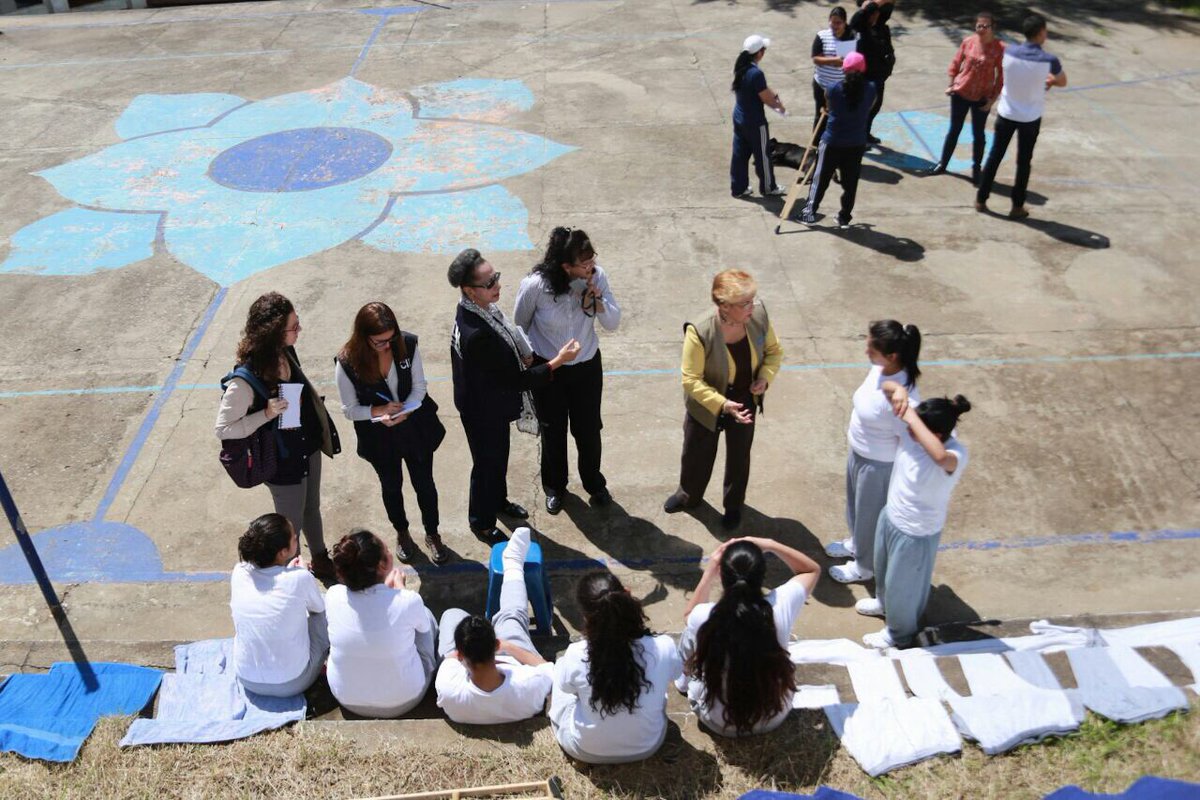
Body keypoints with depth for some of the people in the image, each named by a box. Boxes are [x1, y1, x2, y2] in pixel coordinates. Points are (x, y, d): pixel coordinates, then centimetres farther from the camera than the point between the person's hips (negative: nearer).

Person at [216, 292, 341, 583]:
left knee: (312, 508, 28)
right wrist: (267, 413, -32)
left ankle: (320, 560, 51)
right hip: (283, 461, -7)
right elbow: (223, 429, -24)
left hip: (309, 447, 7)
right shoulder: (245, 381, -32)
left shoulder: (285, 352, -11)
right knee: (291, 522, 16)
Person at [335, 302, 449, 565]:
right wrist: (379, 411, -30)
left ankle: (432, 534, 41)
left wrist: (404, 411, -28)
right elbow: (349, 409, -13)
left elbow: (419, 387, -9)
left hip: (415, 428, 1)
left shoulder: (407, 344, -20)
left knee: (424, 484, 16)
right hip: (379, 437, 0)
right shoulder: (347, 362, -23)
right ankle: (402, 533, 49)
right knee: (391, 486, 23)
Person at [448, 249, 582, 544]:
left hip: (492, 404, 8)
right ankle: (482, 522, 41)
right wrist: (557, 362, -27)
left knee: (499, 456, 30)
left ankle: (498, 501, 56)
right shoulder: (476, 334, -40)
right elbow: (516, 380, -31)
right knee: (487, 464, 16)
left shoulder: (477, 308, -11)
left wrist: (521, 354, -9)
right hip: (483, 412, -8)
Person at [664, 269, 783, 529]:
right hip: (706, 407, -3)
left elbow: (774, 350, -2)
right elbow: (692, 380, -26)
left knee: (739, 457, 24)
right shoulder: (700, 332, -34)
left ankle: (734, 504, 51)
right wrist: (722, 404, -35)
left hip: (745, 403, 3)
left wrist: (765, 377, -19)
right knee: (697, 455, 23)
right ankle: (689, 495, 54)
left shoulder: (759, 316, -22)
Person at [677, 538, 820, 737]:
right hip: (774, 718, 1)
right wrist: (771, 545, -11)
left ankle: (685, 683, 48)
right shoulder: (781, 606, -27)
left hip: (719, 723, -1)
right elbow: (812, 570, -4)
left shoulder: (704, 617, -28)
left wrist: (709, 573, -9)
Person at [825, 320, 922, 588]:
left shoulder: (903, 397, -37)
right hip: (858, 453, 8)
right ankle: (855, 543, 59)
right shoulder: (878, 368, -12)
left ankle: (864, 566, 44)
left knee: (871, 514, 18)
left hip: (878, 465, -8)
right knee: (855, 503, 31)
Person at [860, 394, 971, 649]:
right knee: (883, 569, 33)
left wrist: (913, 421, -51)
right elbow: (886, 385, -15)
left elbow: (939, 456, -62)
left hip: (916, 534, -7)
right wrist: (897, 390, -38)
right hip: (890, 516, 7)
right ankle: (884, 603, 64)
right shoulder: (913, 428, -20)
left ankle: (899, 633, 48)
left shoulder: (956, 454, -36)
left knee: (902, 585, 20)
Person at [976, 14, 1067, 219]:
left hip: (1006, 113, 2)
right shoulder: (1049, 60, -18)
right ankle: (1017, 207, 18)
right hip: (1030, 118, -2)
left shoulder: (1009, 52, -11)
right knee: (1024, 162, 10)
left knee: (995, 156, 14)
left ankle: (981, 199, 21)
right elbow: (1062, 82, 3)